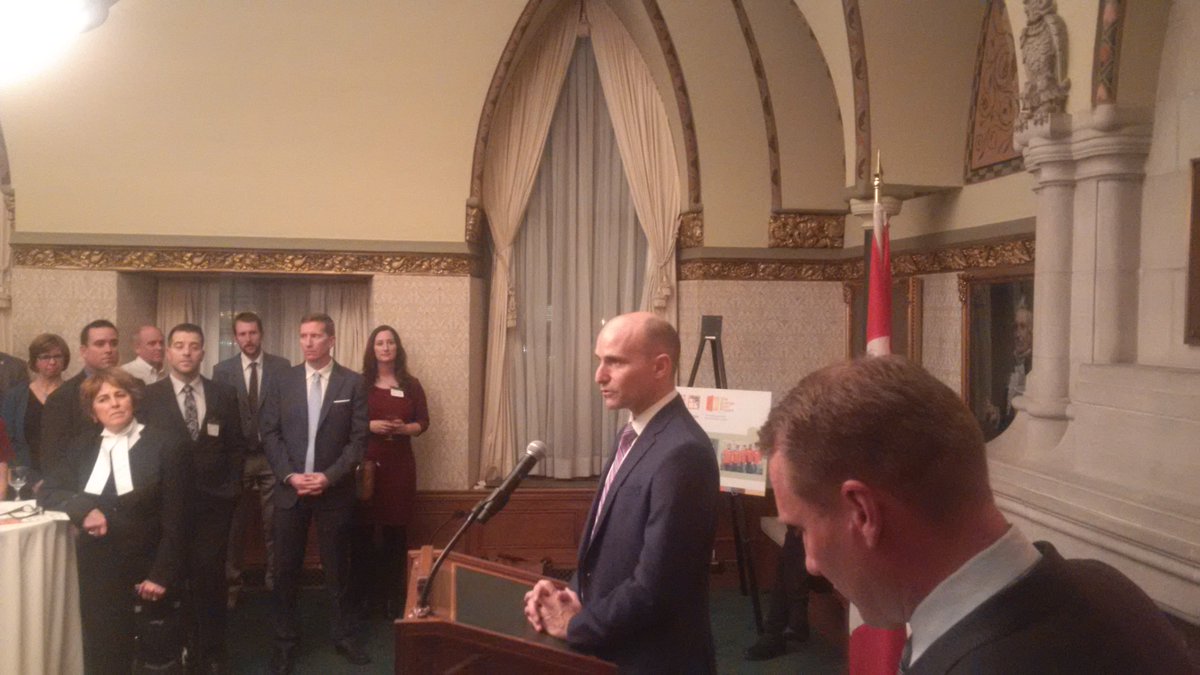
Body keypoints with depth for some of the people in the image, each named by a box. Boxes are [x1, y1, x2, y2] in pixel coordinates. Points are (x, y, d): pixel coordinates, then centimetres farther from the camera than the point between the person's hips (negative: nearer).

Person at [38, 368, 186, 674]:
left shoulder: (162, 443, -5)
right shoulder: (83, 447, 10)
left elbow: (173, 518, -7)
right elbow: (47, 493, 5)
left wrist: (161, 574, -11)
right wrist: (84, 508, -14)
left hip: (146, 568, -3)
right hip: (97, 569, 3)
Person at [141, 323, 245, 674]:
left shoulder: (224, 394, 5)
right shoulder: (149, 396, 0)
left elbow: (237, 446, 7)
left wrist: (232, 488, -1)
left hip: (213, 503, 1)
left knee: (210, 579, 5)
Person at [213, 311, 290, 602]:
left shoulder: (281, 366, 0)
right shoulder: (222, 370, 2)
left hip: (272, 456, 0)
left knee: (274, 522, 7)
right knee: (234, 523, 8)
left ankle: (275, 579, 20)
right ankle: (232, 582, 20)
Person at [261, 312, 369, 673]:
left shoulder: (352, 383, -2)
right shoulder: (283, 382, 4)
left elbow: (359, 438, -5)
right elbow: (270, 434, 2)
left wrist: (329, 476, -14)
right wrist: (289, 475, -11)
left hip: (334, 490, -1)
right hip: (290, 487, 2)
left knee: (337, 569, 8)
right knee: (285, 570, 7)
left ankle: (344, 636, 22)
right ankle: (286, 641, 20)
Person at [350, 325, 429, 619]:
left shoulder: (411, 385, 6)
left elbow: (423, 422, 9)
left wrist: (404, 428, -11)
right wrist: (370, 426, -14)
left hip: (399, 464, 1)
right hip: (366, 462, -1)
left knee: (395, 530, 4)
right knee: (363, 529, 1)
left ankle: (394, 597, 12)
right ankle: (360, 593, 13)